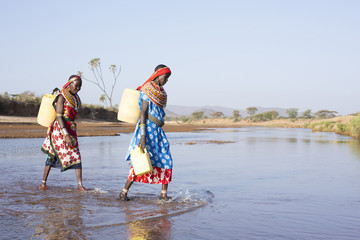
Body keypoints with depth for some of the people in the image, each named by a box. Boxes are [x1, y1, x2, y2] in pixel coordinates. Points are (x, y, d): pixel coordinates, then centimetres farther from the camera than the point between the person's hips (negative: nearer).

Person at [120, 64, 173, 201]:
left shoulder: (161, 92, 16)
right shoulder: (147, 90, -8)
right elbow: (143, 112, -15)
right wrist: (143, 135, -22)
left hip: (158, 130, 8)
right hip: (148, 128, -8)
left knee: (166, 161, 3)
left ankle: (163, 194, 10)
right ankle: (124, 192, 3)